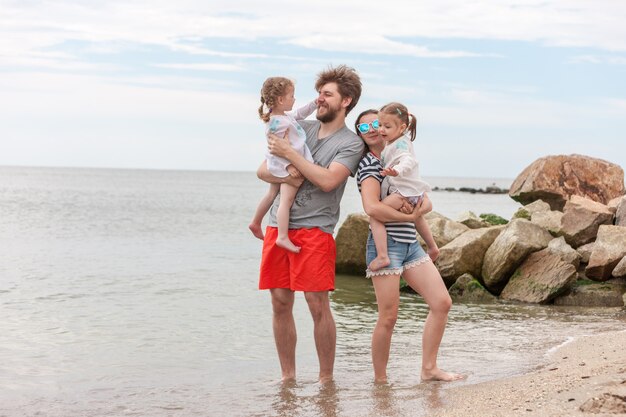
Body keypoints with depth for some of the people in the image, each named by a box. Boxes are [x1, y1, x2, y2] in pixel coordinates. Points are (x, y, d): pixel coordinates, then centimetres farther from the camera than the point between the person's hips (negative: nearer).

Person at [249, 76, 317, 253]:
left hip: (280, 166, 11)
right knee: (286, 199, -15)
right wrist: (288, 165, -28)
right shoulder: (277, 123, -23)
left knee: (272, 194, 24)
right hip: (287, 167, -11)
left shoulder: (284, 116, 8)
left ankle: (256, 224, 39)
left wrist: (314, 104, 19)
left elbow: (299, 114, 25)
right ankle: (283, 237, -20)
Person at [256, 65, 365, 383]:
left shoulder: (351, 143, 0)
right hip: (278, 225, 5)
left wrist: (289, 154, -10)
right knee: (280, 303, 5)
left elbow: (328, 180, -16)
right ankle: (287, 376, 15)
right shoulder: (302, 128, 16)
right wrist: (282, 176, -8)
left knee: (317, 304, -8)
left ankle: (326, 378, 3)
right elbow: (262, 170, 14)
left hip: (314, 229, -5)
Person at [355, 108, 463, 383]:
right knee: (388, 317, -6)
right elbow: (372, 207, -23)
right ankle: (380, 380, 7)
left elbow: (420, 201, 26)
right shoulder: (370, 163, -7)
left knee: (442, 303, 3)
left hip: (410, 244, 8)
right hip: (386, 244, -8)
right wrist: (410, 217, -12)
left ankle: (429, 369, 11)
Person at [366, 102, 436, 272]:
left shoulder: (400, 144, -19)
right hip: (414, 192, 11)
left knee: (375, 216, -20)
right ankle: (432, 247, 55)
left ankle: (382, 256, -28)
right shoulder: (391, 143, 11)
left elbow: (408, 160, -40)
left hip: (404, 192, -11)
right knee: (416, 217, 37)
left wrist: (397, 171, -57)